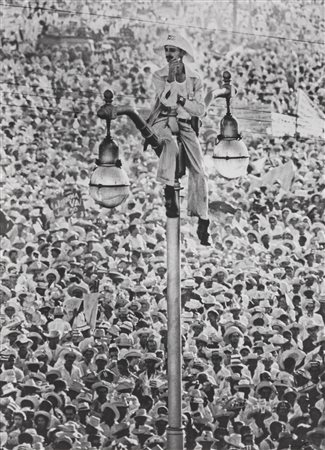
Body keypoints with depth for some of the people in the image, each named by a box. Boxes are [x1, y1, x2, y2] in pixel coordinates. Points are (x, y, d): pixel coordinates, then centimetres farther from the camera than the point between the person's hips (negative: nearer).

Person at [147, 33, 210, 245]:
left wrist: (181, 100, -13)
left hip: (185, 123, 2)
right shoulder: (159, 76, 0)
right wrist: (171, 79, -24)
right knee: (170, 146, -40)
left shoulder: (195, 79, 5)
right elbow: (165, 100, -16)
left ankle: (203, 222, -1)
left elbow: (200, 110, -1)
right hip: (163, 121, -2)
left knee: (199, 172, -8)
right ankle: (169, 193, -32)